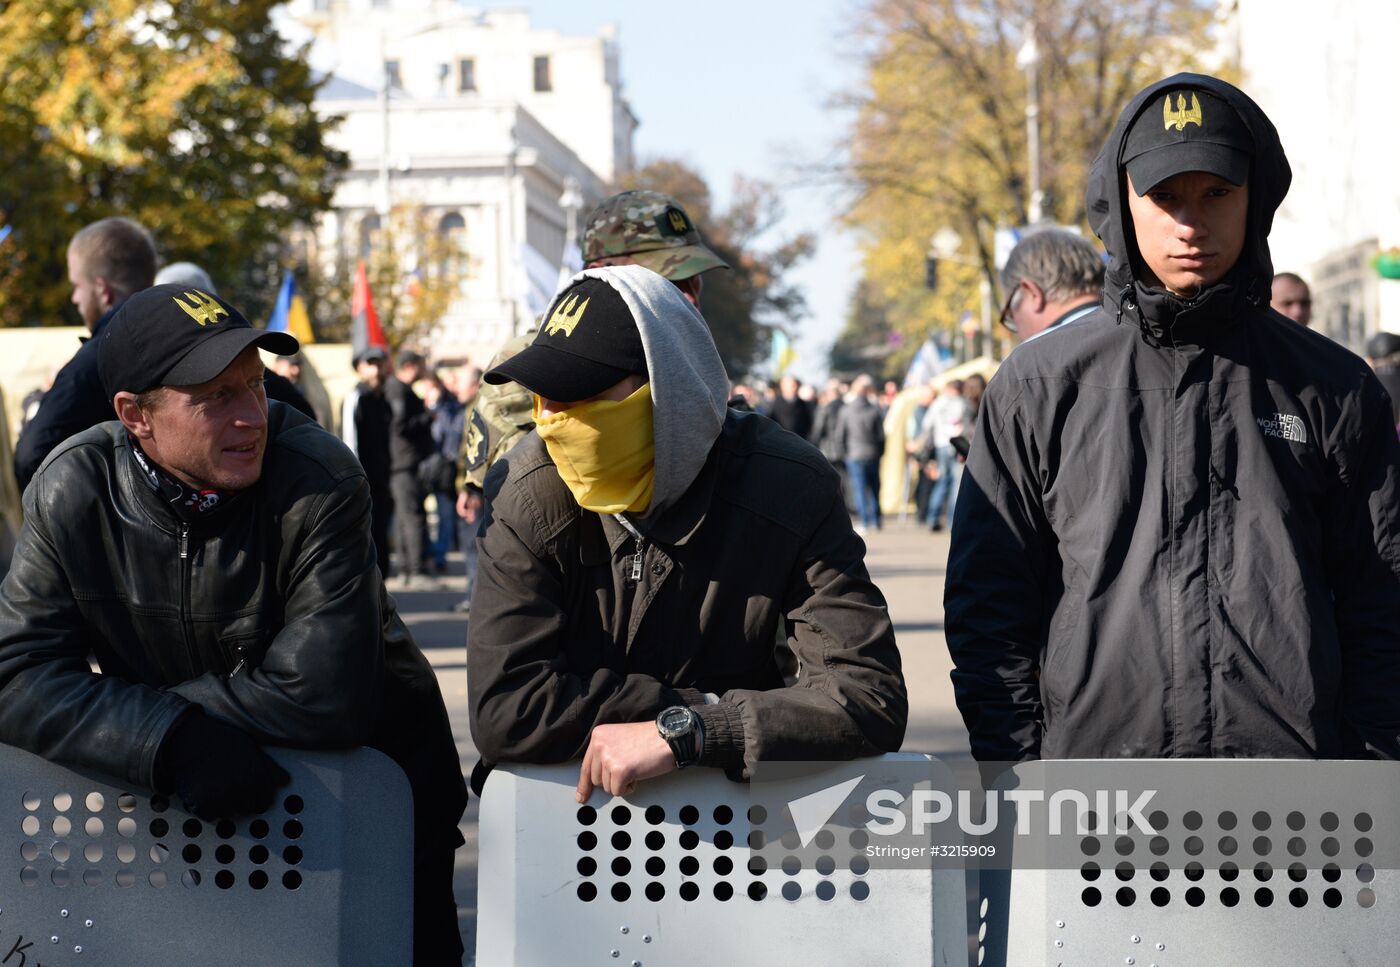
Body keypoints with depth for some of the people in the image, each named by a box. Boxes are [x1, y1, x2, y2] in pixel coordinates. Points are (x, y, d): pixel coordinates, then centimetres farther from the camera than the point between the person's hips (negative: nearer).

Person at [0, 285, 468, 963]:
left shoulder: (319, 481, -26)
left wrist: (131, 701, -23)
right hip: (178, 801, 3)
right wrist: (172, 738, -35)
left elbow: (324, 696, -32)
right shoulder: (70, 495, -15)